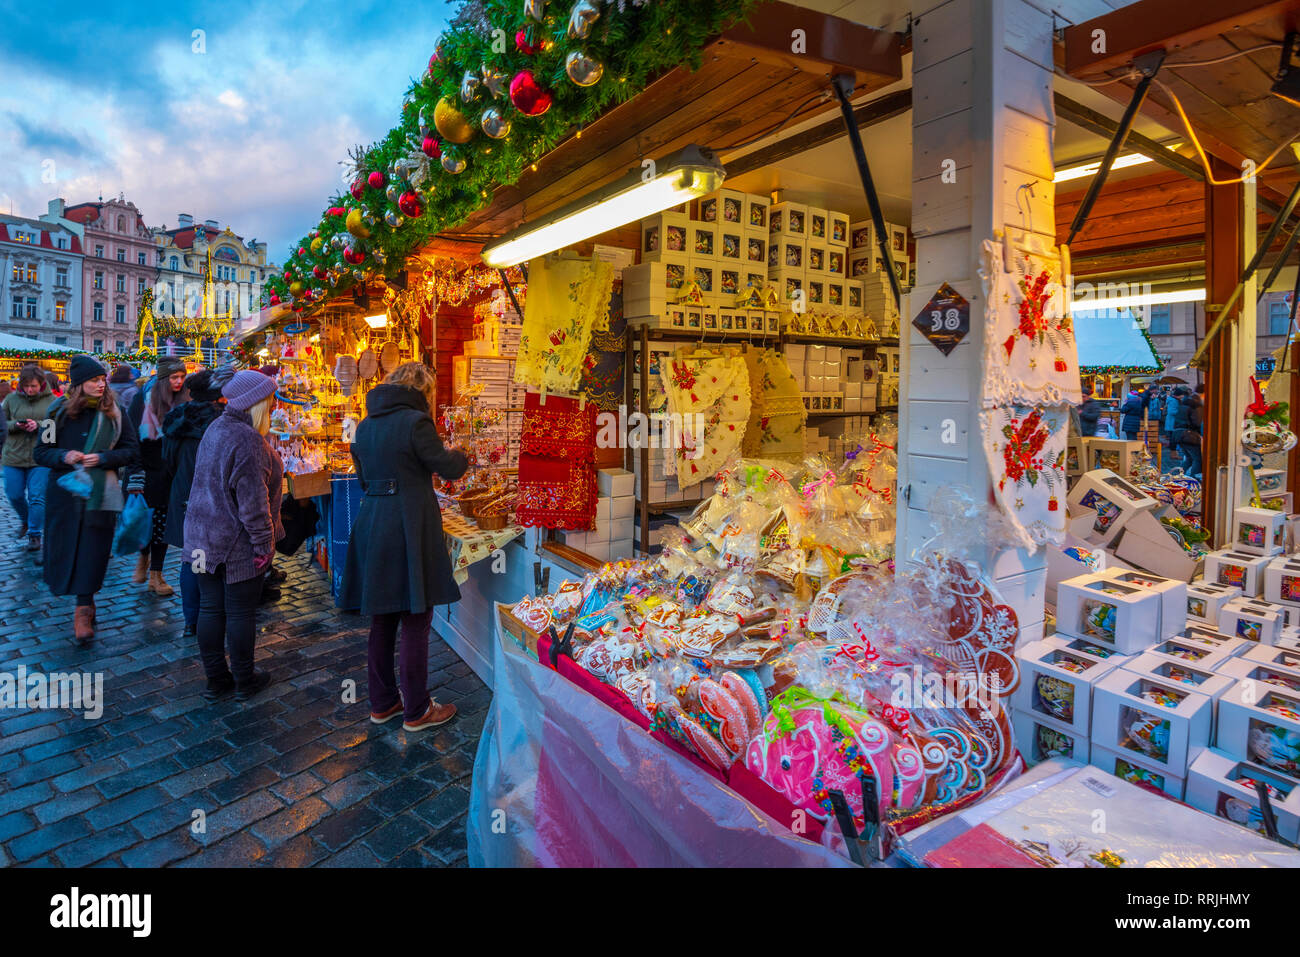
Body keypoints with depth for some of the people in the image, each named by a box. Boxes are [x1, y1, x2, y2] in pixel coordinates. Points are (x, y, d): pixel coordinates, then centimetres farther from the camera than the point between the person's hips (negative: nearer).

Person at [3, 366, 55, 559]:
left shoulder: (52, 400, 0)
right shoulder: (11, 399, 5)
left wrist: (39, 425, -19)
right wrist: (16, 425, -13)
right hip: (14, 456, 3)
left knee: (38, 497, -4)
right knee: (14, 495, 11)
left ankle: (35, 534, 7)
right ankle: (26, 520, 39)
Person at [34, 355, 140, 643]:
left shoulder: (114, 412, 0)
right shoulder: (59, 410, 1)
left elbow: (132, 451, 1)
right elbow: (41, 451, 4)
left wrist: (102, 458, -15)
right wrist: (64, 456, -16)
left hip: (100, 492, -1)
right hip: (64, 490, 2)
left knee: (92, 551, -2)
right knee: (62, 548, 8)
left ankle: (83, 611, 7)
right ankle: (85, 602, 33)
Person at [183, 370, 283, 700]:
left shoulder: (214, 429, 11)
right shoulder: (247, 439, -21)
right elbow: (252, 498, -23)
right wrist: (263, 542, -18)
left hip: (203, 537, 9)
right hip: (237, 543, -9)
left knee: (210, 607, 13)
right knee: (241, 612, 4)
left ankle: (216, 679, 25)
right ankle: (244, 681, 17)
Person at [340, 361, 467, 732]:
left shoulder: (366, 423, 11)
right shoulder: (415, 421, -13)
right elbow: (448, 468, -6)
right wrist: (460, 455, 14)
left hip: (371, 521, 8)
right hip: (408, 528, -8)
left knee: (383, 620, 16)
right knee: (415, 622, 2)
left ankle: (383, 702, 28)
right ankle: (416, 711, 13)